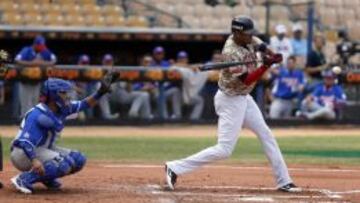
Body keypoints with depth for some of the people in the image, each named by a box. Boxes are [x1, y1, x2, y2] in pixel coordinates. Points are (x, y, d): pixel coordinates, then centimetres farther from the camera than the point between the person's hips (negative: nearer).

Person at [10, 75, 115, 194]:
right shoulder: (38, 115, -26)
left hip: (45, 150, 9)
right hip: (23, 153, -9)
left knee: (79, 160, 1)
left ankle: (46, 178, 8)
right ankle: (23, 179, -24)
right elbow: (25, 141, -35)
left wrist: (100, 92, -8)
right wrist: (34, 160, -51)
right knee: (64, 164, -29)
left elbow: (84, 105, 8)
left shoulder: (62, 109, 0)